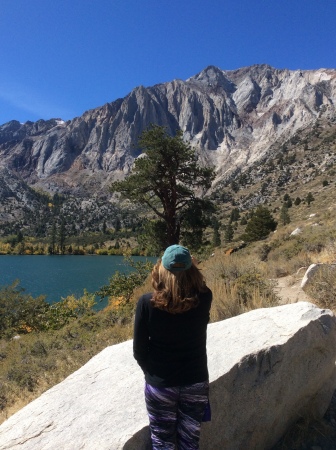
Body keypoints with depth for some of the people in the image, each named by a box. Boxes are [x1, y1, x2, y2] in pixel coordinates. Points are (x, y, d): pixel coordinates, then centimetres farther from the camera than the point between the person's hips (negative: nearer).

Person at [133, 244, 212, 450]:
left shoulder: (147, 303, -21)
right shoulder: (205, 299, -18)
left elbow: (139, 351, -11)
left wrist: (152, 373, 6)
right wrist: (188, 266, -2)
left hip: (159, 385, -1)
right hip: (196, 383, 2)